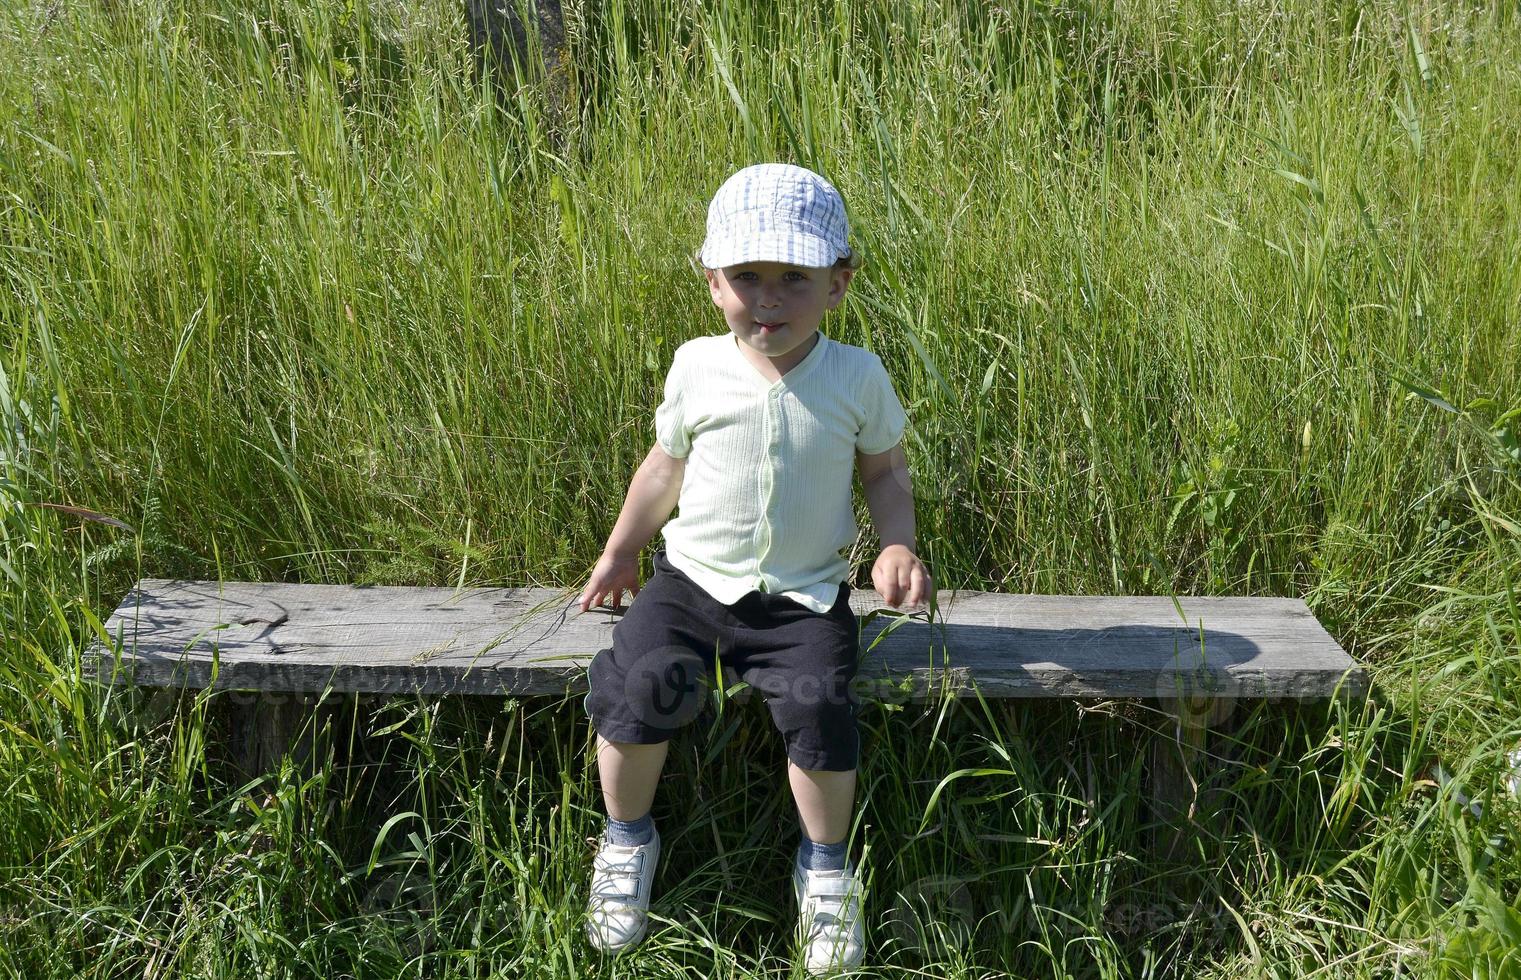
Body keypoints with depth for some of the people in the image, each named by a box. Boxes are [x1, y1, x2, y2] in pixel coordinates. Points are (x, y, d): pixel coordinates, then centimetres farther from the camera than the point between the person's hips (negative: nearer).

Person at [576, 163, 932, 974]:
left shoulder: (858, 377, -5)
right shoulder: (696, 366, -2)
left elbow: (884, 470, 9)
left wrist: (897, 545, -8)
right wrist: (620, 553, 19)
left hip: (804, 596, -1)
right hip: (693, 578, 1)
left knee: (818, 705, -26)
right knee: (637, 684, -22)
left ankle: (824, 862, 5)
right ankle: (627, 837, 9)